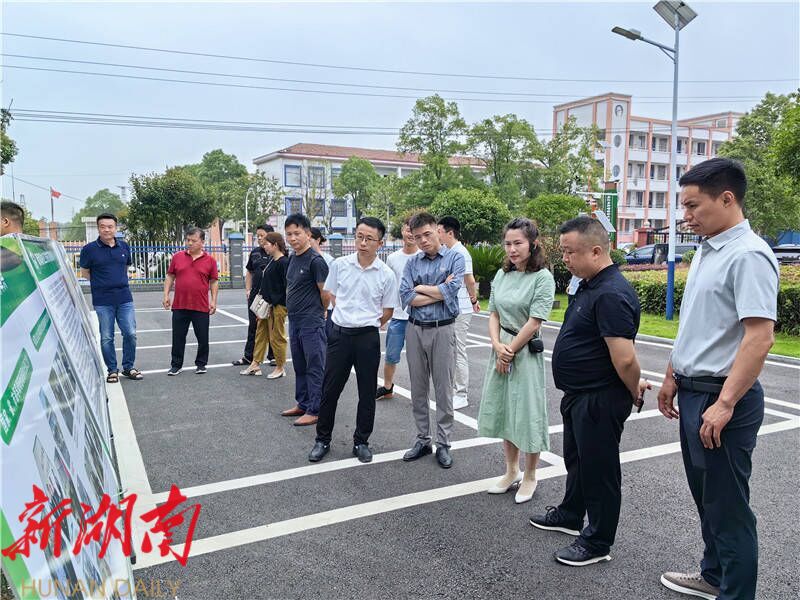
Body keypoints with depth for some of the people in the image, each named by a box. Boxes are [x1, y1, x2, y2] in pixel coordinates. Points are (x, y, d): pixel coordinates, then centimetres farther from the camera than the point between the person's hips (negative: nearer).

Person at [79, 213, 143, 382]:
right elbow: (84, 272, 7)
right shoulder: (89, 249, -4)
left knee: (130, 333, 2)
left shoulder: (124, 246, 6)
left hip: (124, 298, 3)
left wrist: (118, 280, 12)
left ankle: (128, 367, 18)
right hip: (102, 301, -2)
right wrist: (101, 282, 7)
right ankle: (112, 370, 18)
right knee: (106, 338, 4)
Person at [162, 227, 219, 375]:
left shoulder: (210, 260, 1)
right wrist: (166, 295, 3)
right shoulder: (177, 257, 5)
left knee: (203, 338, 7)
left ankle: (201, 364, 22)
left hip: (201, 307, -1)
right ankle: (176, 365, 20)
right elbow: (170, 277, 10)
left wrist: (213, 301, -1)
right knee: (178, 337, 8)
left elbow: (214, 282, 4)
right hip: (179, 306, 1)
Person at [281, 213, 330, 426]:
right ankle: (302, 404, 30)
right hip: (295, 321, 9)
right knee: (299, 366, 17)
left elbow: (326, 292, -12)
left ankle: (315, 411, 6)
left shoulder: (315, 260, -15)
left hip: (312, 323, -9)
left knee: (315, 367, -1)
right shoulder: (293, 258, 11)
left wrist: (321, 313, 2)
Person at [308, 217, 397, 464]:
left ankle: (361, 441, 24)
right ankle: (322, 439, 24)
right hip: (339, 334, 1)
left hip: (368, 337, -1)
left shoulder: (386, 274, -6)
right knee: (330, 390, 7)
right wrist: (348, 316, 8)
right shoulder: (339, 264, -2)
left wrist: (367, 324, 8)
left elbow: (387, 312, 4)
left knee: (367, 392, 8)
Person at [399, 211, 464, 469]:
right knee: (418, 388, 10)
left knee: (443, 389, 4)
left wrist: (421, 288, -5)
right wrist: (439, 292, -9)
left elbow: (452, 290, -16)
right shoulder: (412, 263, 6)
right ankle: (422, 439, 23)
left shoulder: (455, 258, -1)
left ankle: (443, 443, 15)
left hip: (442, 330, -3)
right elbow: (406, 297, -6)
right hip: (415, 329, 3)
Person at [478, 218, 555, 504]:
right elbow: (493, 314, 6)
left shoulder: (543, 278, -12)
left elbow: (534, 323, -15)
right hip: (502, 350, 6)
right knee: (504, 410, 14)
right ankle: (511, 471, 32)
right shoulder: (502, 275, 6)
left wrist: (510, 351, -11)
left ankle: (530, 477, 23)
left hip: (526, 352, -6)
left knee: (527, 413, 4)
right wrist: (497, 346, -9)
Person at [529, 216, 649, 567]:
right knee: (576, 458, 25)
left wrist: (634, 392, -12)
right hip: (579, 395, 10)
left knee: (598, 468, 6)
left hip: (599, 401, -10)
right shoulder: (589, 286, 8)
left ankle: (597, 542, 24)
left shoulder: (611, 294, -26)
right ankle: (570, 515, 45)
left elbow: (625, 358, -30)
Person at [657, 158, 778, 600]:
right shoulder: (706, 251, 11)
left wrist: (724, 405, -26)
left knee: (728, 506, 4)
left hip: (723, 399, -9)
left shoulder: (748, 255, -18)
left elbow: (760, 337, -26)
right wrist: (672, 377, 19)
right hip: (693, 394, 9)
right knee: (706, 496, 22)